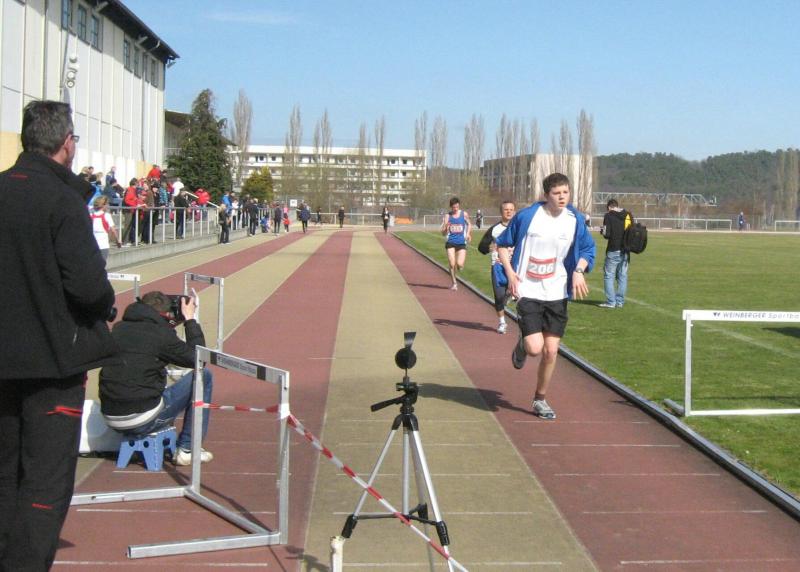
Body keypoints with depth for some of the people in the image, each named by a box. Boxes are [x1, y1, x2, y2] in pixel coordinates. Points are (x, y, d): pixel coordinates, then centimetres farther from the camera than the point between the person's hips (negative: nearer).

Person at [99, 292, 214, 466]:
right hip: (143, 421, -7)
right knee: (203, 376, 6)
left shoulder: (119, 328, 8)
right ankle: (187, 449, 10)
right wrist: (190, 320, 8)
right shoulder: (161, 333, -10)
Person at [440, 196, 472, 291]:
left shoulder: (464, 214, 1)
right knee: (452, 264, -7)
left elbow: (469, 224, 22)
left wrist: (468, 234, 8)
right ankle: (454, 283, 11)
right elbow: (444, 233, -1)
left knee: (460, 265, -10)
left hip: (461, 243, 0)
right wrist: (446, 227, -21)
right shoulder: (447, 216, -1)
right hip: (450, 243, 0)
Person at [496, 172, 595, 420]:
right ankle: (522, 345, 24)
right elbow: (503, 244, 4)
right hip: (528, 292, -3)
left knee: (550, 352, 3)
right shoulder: (527, 216, -9)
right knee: (535, 348, -15)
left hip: (557, 295, 3)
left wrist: (579, 271, -6)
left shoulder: (575, 220, -1)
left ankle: (540, 400, 23)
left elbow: (588, 249, 13)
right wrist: (510, 272, -9)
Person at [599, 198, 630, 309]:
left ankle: (611, 301, -1)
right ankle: (620, 301, 12)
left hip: (613, 251, -5)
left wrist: (602, 230, 8)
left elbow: (607, 234, -12)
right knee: (622, 276, 10)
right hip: (625, 251, 5)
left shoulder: (609, 216, -7)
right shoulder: (628, 215, 6)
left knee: (608, 275, 3)